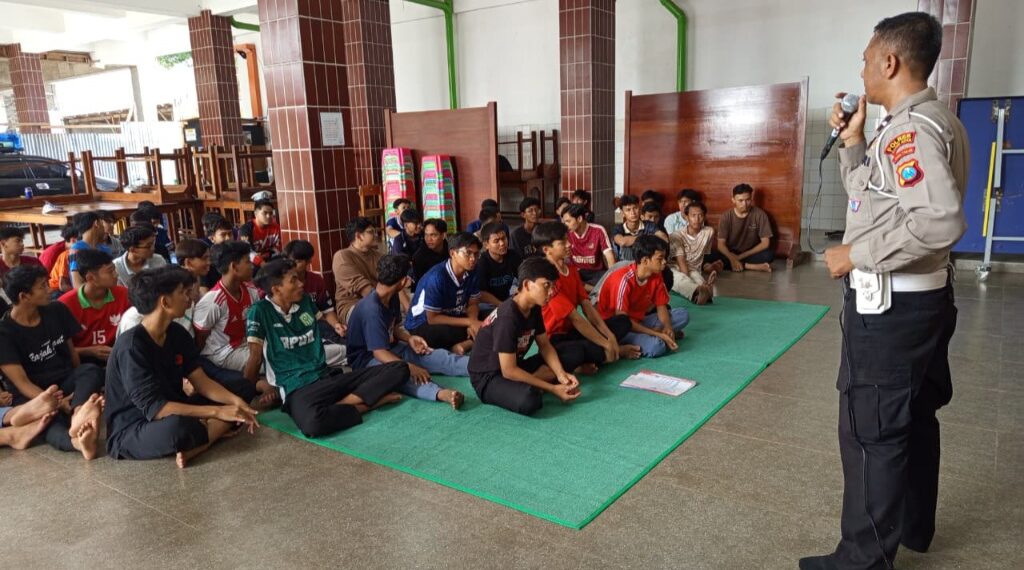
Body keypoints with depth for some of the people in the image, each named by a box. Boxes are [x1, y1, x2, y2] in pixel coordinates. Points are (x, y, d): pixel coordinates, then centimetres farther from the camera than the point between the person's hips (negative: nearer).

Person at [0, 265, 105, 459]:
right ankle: (78, 440, -71)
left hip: (67, 383, 4)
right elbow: (21, 382, -13)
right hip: (35, 395, -4)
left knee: (92, 371, -30)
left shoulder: (57, 311, 6)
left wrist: (84, 384, 1)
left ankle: (79, 417, -61)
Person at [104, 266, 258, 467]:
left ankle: (191, 449, -20)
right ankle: (215, 432, -10)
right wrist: (217, 412, -30)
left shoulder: (177, 333, 1)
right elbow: (154, 408, -28)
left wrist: (235, 401, -20)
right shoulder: (131, 346, -23)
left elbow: (201, 381, -1)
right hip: (130, 432, -9)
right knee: (177, 427, -40)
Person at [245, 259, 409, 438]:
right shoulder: (260, 311, -3)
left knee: (399, 369, -10)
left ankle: (341, 405, -23)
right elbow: (255, 356, -2)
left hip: (329, 376, 7)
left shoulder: (305, 300, 13)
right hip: (298, 387, -6)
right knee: (312, 422, -45)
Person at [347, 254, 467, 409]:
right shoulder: (372, 309, -28)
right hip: (368, 358, -9)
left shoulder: (392, 297, 0)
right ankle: (441, 393, -66)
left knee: (437, 355, -10)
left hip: (390, 348, 9)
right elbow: (380, 353, -30)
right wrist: (410, 367, -40)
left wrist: (409, 338, -6)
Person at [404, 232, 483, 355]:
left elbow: (472, 304, 2)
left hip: (451, 317, 7)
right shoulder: (437, 277, -27)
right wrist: (469, 322, -26)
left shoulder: (471, 273, -9)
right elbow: (432, 319, -23)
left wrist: (473, 321, -21)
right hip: (423, 325, -7)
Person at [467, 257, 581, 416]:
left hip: (516, 366, 9)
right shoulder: (507, 318, -29)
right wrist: (552, 388, -23)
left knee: (575, 355, 3)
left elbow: (544, 345, 7)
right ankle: (527, 389, -8)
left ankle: (529, 386, -9)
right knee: (528, 401, -41)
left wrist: (561, 374, -12)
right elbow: (509, 371, -27)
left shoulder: (534, 308, -3)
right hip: (488, 377, -9)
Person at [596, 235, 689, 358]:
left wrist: (668, 328, -18)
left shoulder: (656, 276, -3)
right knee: (656, 345, -33)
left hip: (639, 321, 8)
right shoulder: (624, 279, -25)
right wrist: (657, 334, -26)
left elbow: (661, 307, 5)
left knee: (683, 315, -3)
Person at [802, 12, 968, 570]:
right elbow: (869, 196, 19)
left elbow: (940, 221, -33)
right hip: (922, 297, 11)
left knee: (870, 431, -1)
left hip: (889, 305, -11)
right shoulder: (933, 123, 13)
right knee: (913, 419, 21)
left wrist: (855, 256, -24)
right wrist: (853, 142, 10)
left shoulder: (909, 129, -20)